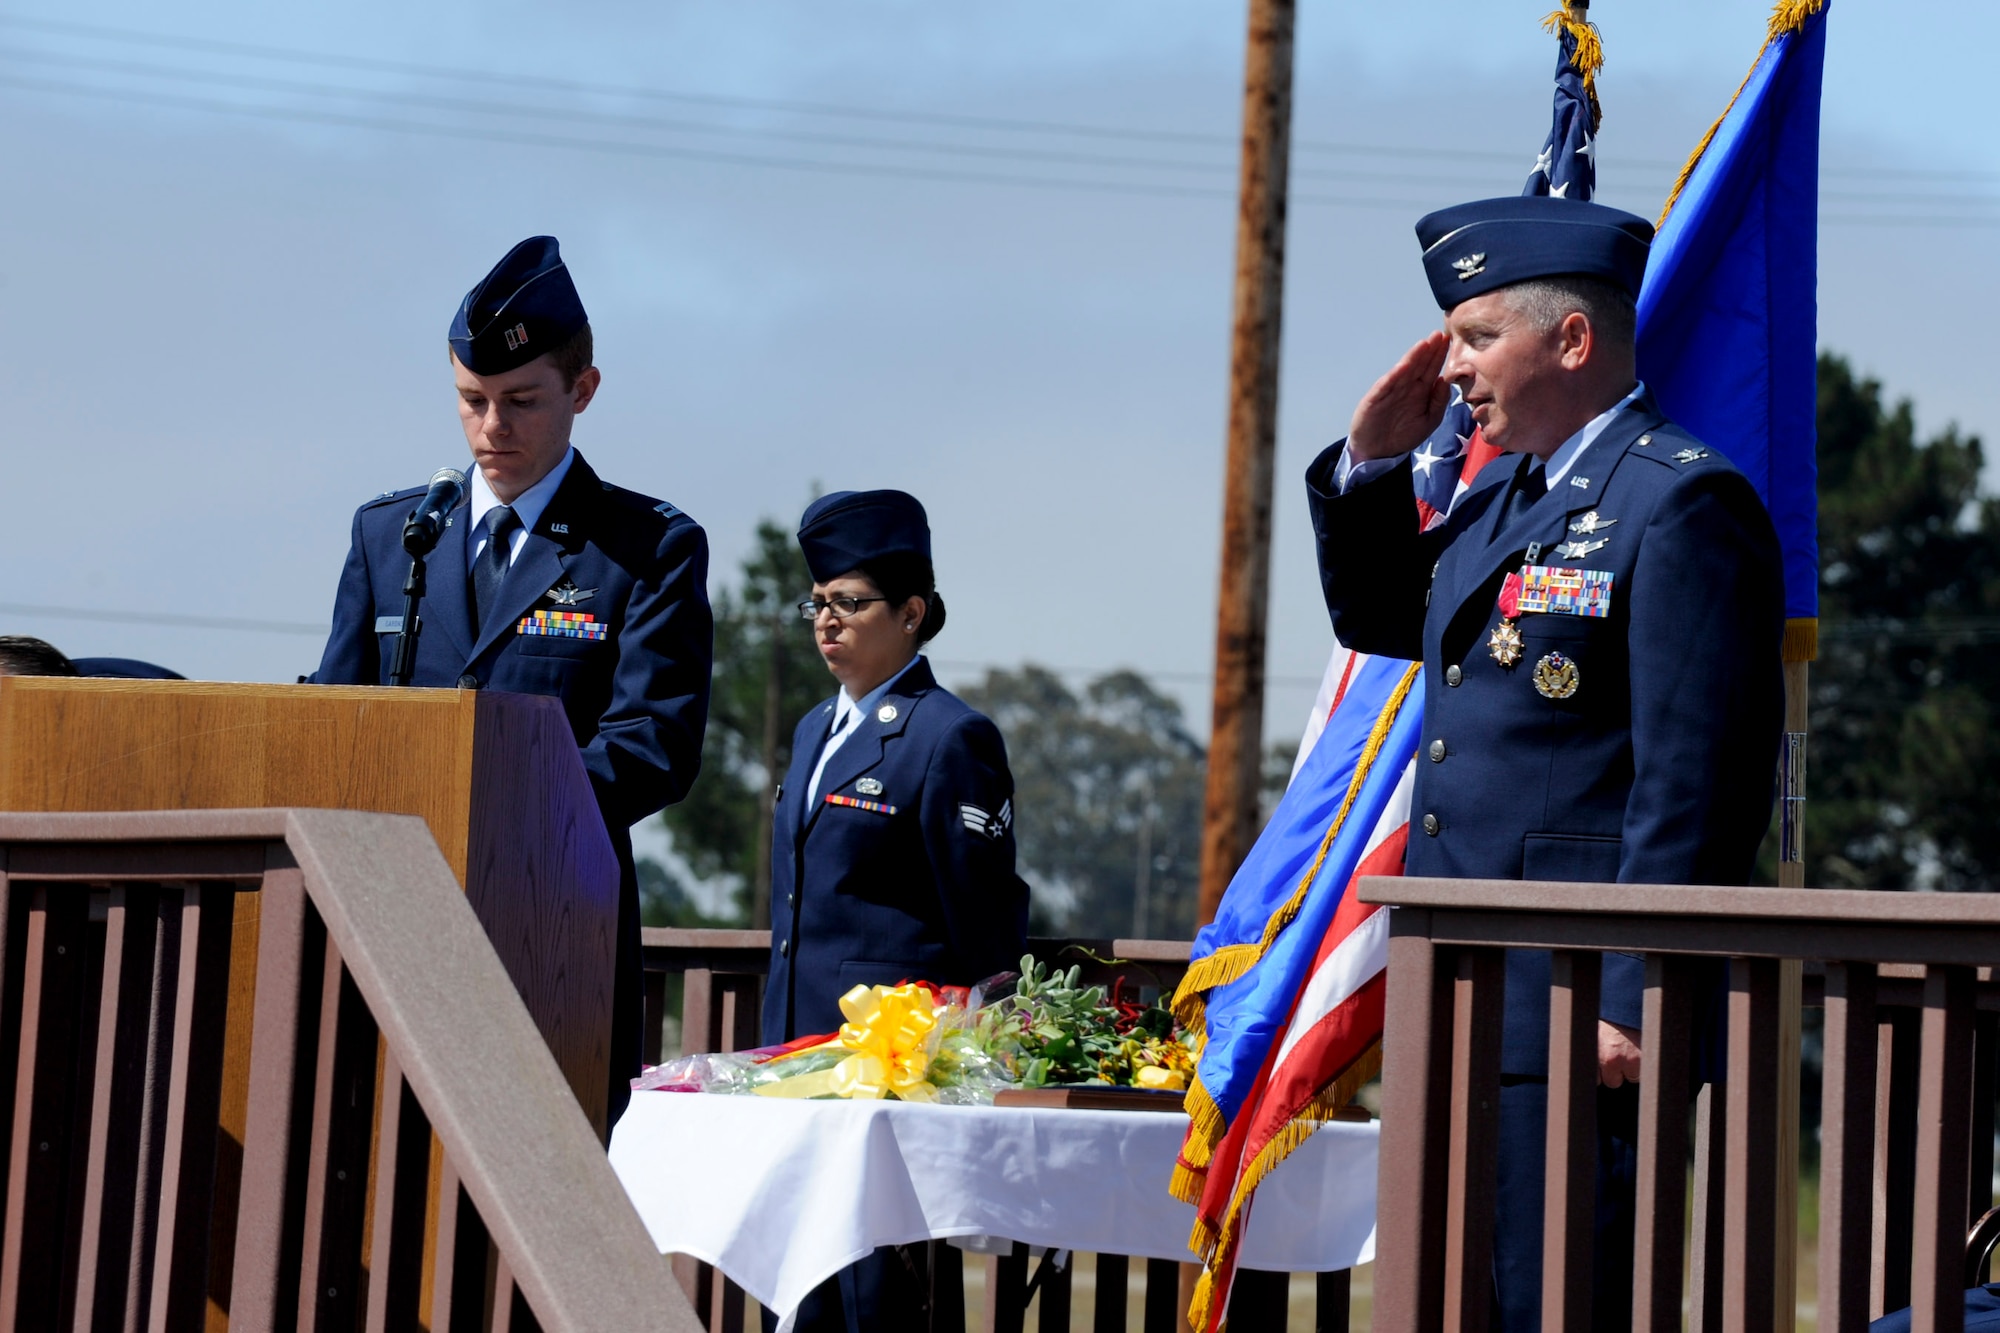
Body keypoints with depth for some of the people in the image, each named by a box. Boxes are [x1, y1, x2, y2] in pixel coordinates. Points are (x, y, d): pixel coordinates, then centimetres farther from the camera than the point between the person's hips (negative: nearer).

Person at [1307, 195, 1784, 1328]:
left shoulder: (1683, 501, -12)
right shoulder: (1509, 500, 16)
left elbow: (1695, 785, -18)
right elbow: (1376, 619, 32)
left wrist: (1635, 1007, -21)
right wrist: (1372, 463, 15)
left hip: (1587, 1012, -9)